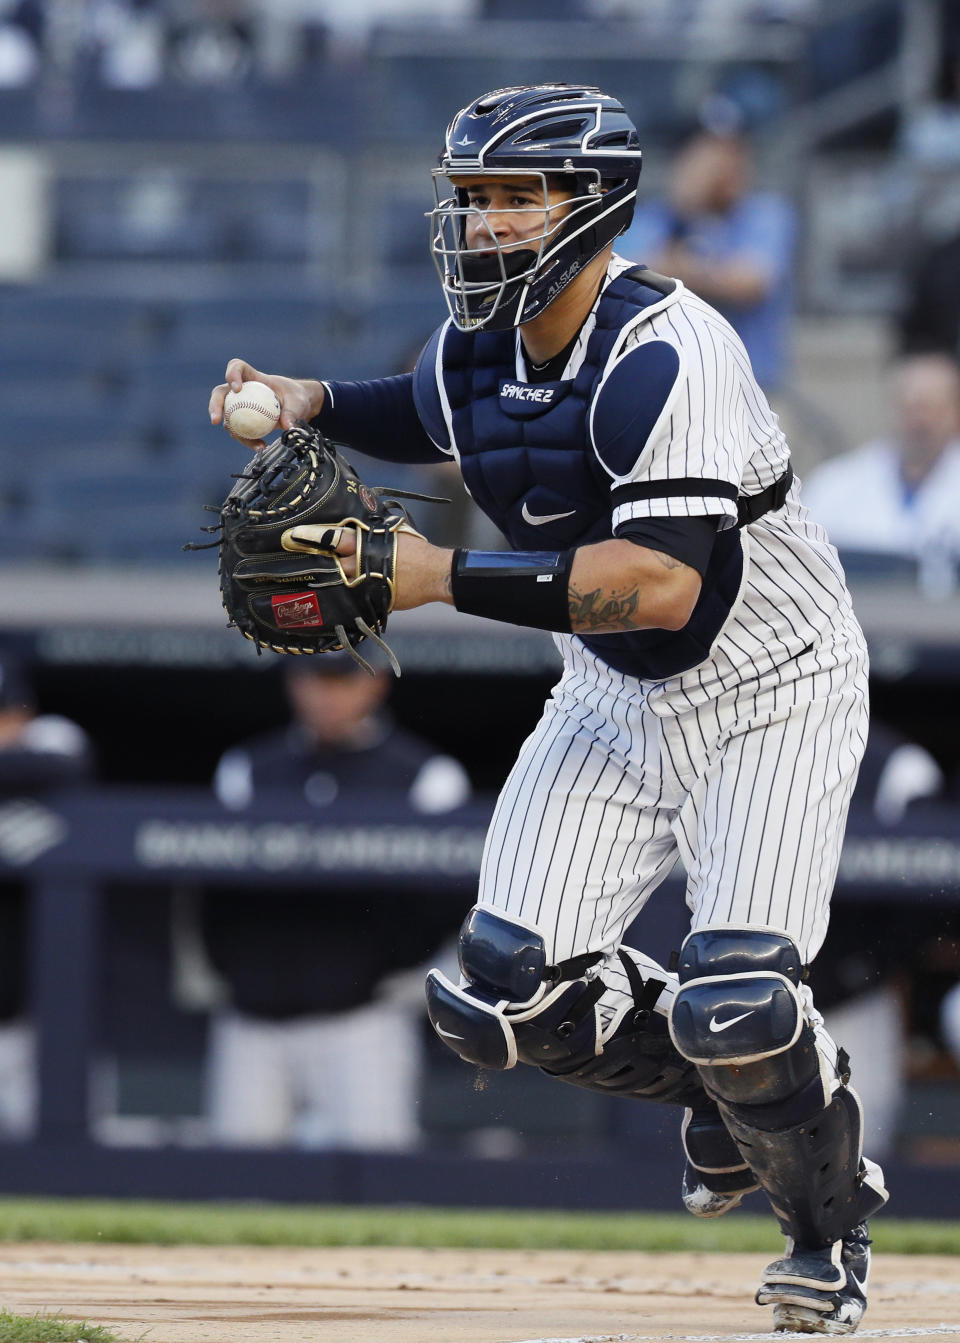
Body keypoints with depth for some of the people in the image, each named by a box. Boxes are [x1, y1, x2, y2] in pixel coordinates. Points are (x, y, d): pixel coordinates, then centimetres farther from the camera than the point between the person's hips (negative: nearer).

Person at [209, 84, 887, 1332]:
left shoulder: (664, 353, -28)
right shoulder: (476, 351, -3)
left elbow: (662, 581, -38)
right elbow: (431, 411, 23)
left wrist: (446, 577, -39)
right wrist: (310, 402, 2)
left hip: (772, 693, -7)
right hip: (618, 697, 7)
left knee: (734, 1005, -19)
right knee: (513, 987, -6)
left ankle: (831, 1219, 12)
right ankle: (730, 1089, 23)